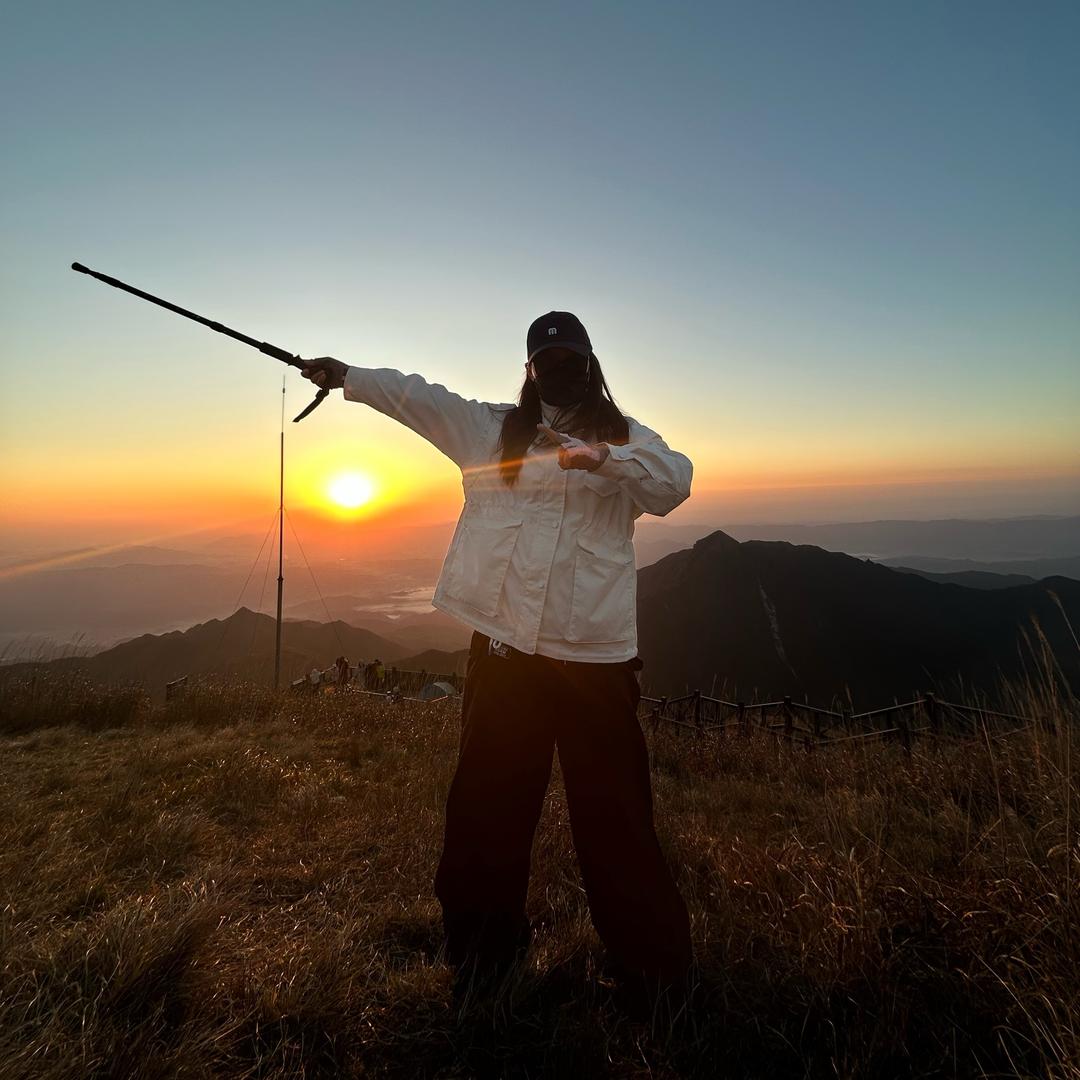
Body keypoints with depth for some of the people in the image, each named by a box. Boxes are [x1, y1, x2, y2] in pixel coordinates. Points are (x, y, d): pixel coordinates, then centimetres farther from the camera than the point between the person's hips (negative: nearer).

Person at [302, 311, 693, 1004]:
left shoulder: (626, 438, 9)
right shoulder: (489, 427, 13)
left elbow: (676, 482, -10)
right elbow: (417, 396, 5)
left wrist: (601, 457, -23)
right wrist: (350, 377, -6)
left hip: (596, 653, -1)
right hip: (504, 645, 2)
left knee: (616, 814, 2)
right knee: (488, 805, 12)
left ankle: (654, 965, 24)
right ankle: (485, 951, 34)